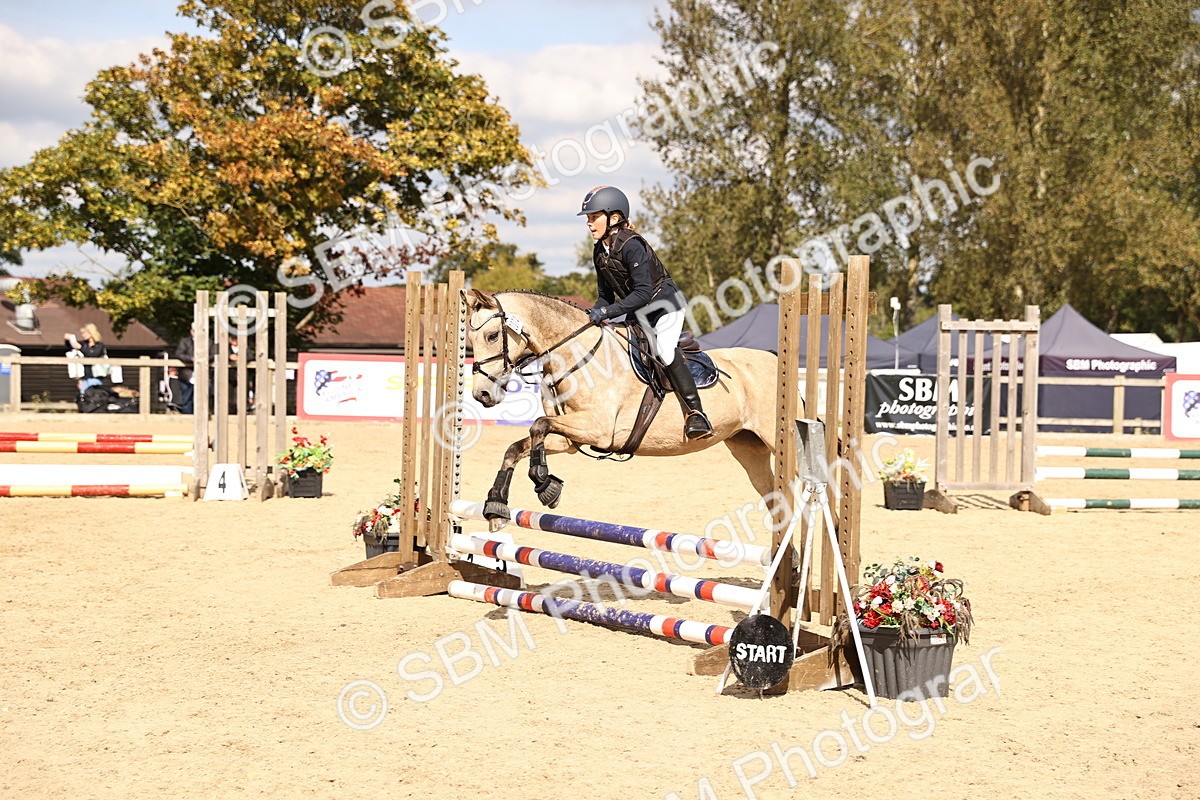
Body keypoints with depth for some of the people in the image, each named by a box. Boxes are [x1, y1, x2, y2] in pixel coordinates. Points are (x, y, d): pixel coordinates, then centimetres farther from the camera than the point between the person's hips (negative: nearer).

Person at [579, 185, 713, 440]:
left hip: (665, 304, -9)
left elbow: (643, 293, -30)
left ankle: (695, 412, -26)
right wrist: (593, 313, -13)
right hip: (639, 313, 9)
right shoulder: (599, 252, 1)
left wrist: (606, 312, -32)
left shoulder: (631, 245, -24)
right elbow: (606, 295, 7)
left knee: (664, 351, -29)